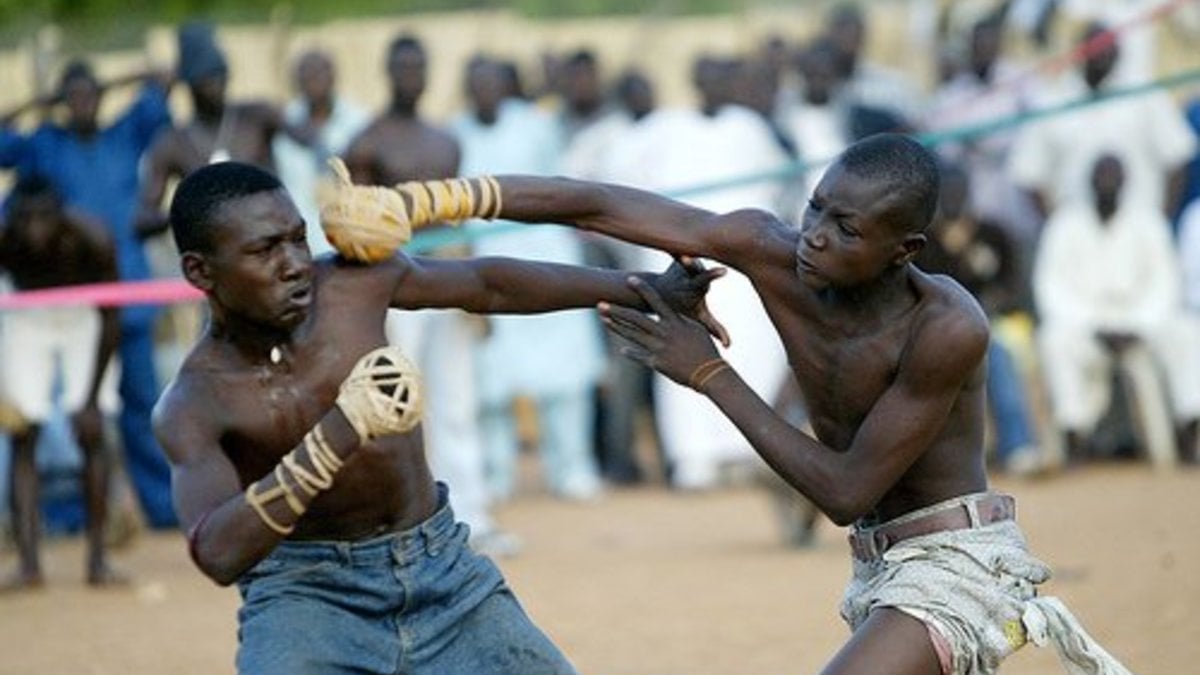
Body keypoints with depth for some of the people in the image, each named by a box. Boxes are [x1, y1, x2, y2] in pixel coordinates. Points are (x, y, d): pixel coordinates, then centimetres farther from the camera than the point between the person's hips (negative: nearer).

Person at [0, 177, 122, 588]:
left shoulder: (92, 240, -31)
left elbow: (110, 321, -21)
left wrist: (91, 399, -21)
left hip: (83, 318, -1)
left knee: (92, 435, -9)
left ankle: (98, 559, -4)